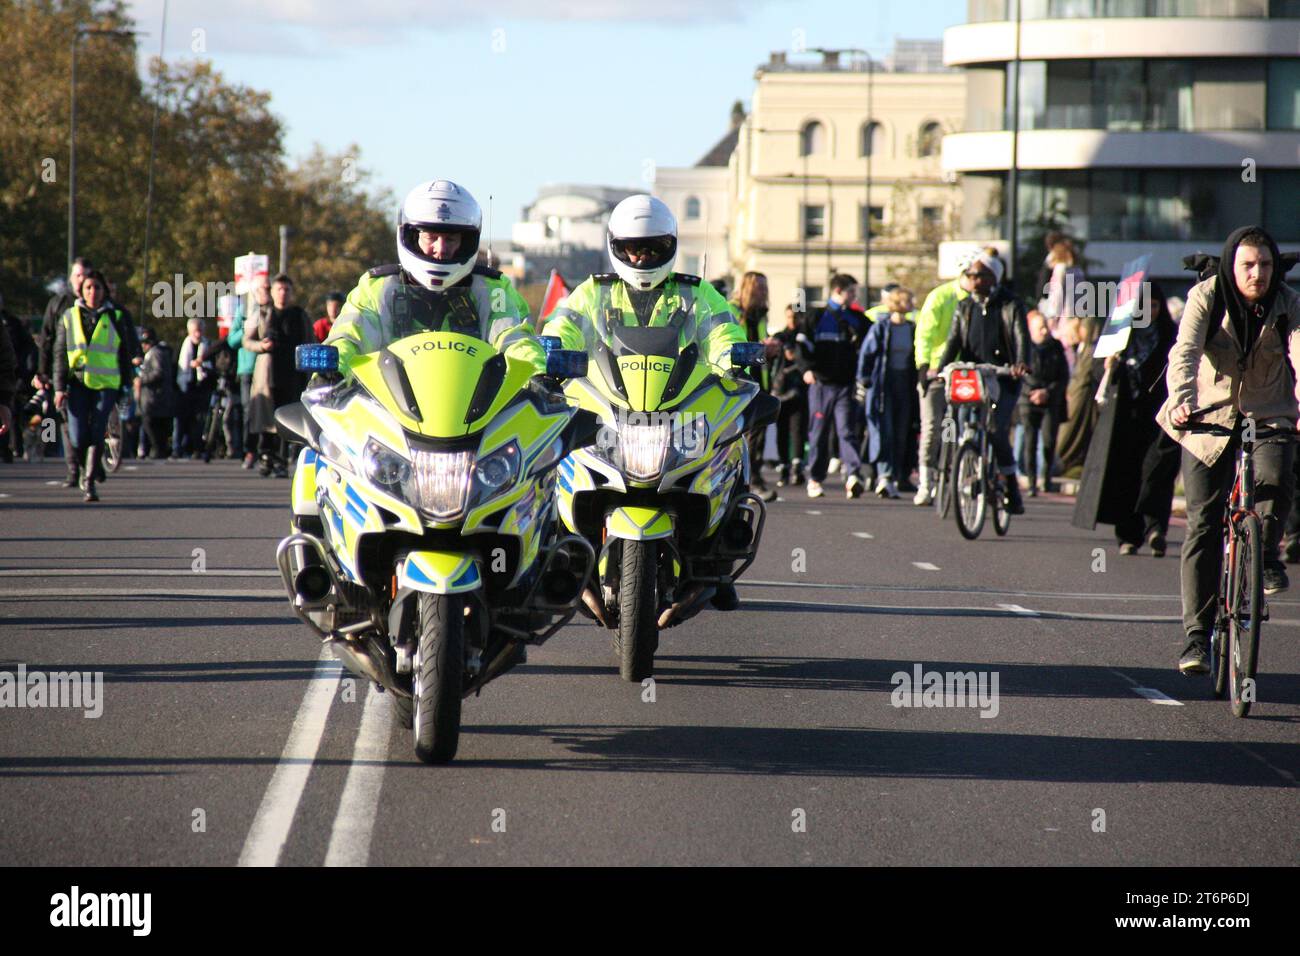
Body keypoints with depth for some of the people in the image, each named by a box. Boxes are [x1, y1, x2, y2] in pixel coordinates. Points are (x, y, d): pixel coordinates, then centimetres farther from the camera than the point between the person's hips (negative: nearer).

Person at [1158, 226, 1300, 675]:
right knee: (1202, 525, -5)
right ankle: (1196, 634, 1)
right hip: (1209, 418, 0)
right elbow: (1185, 351, -25)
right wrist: (1182, 400, -45)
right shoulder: (1206, 298, -11)